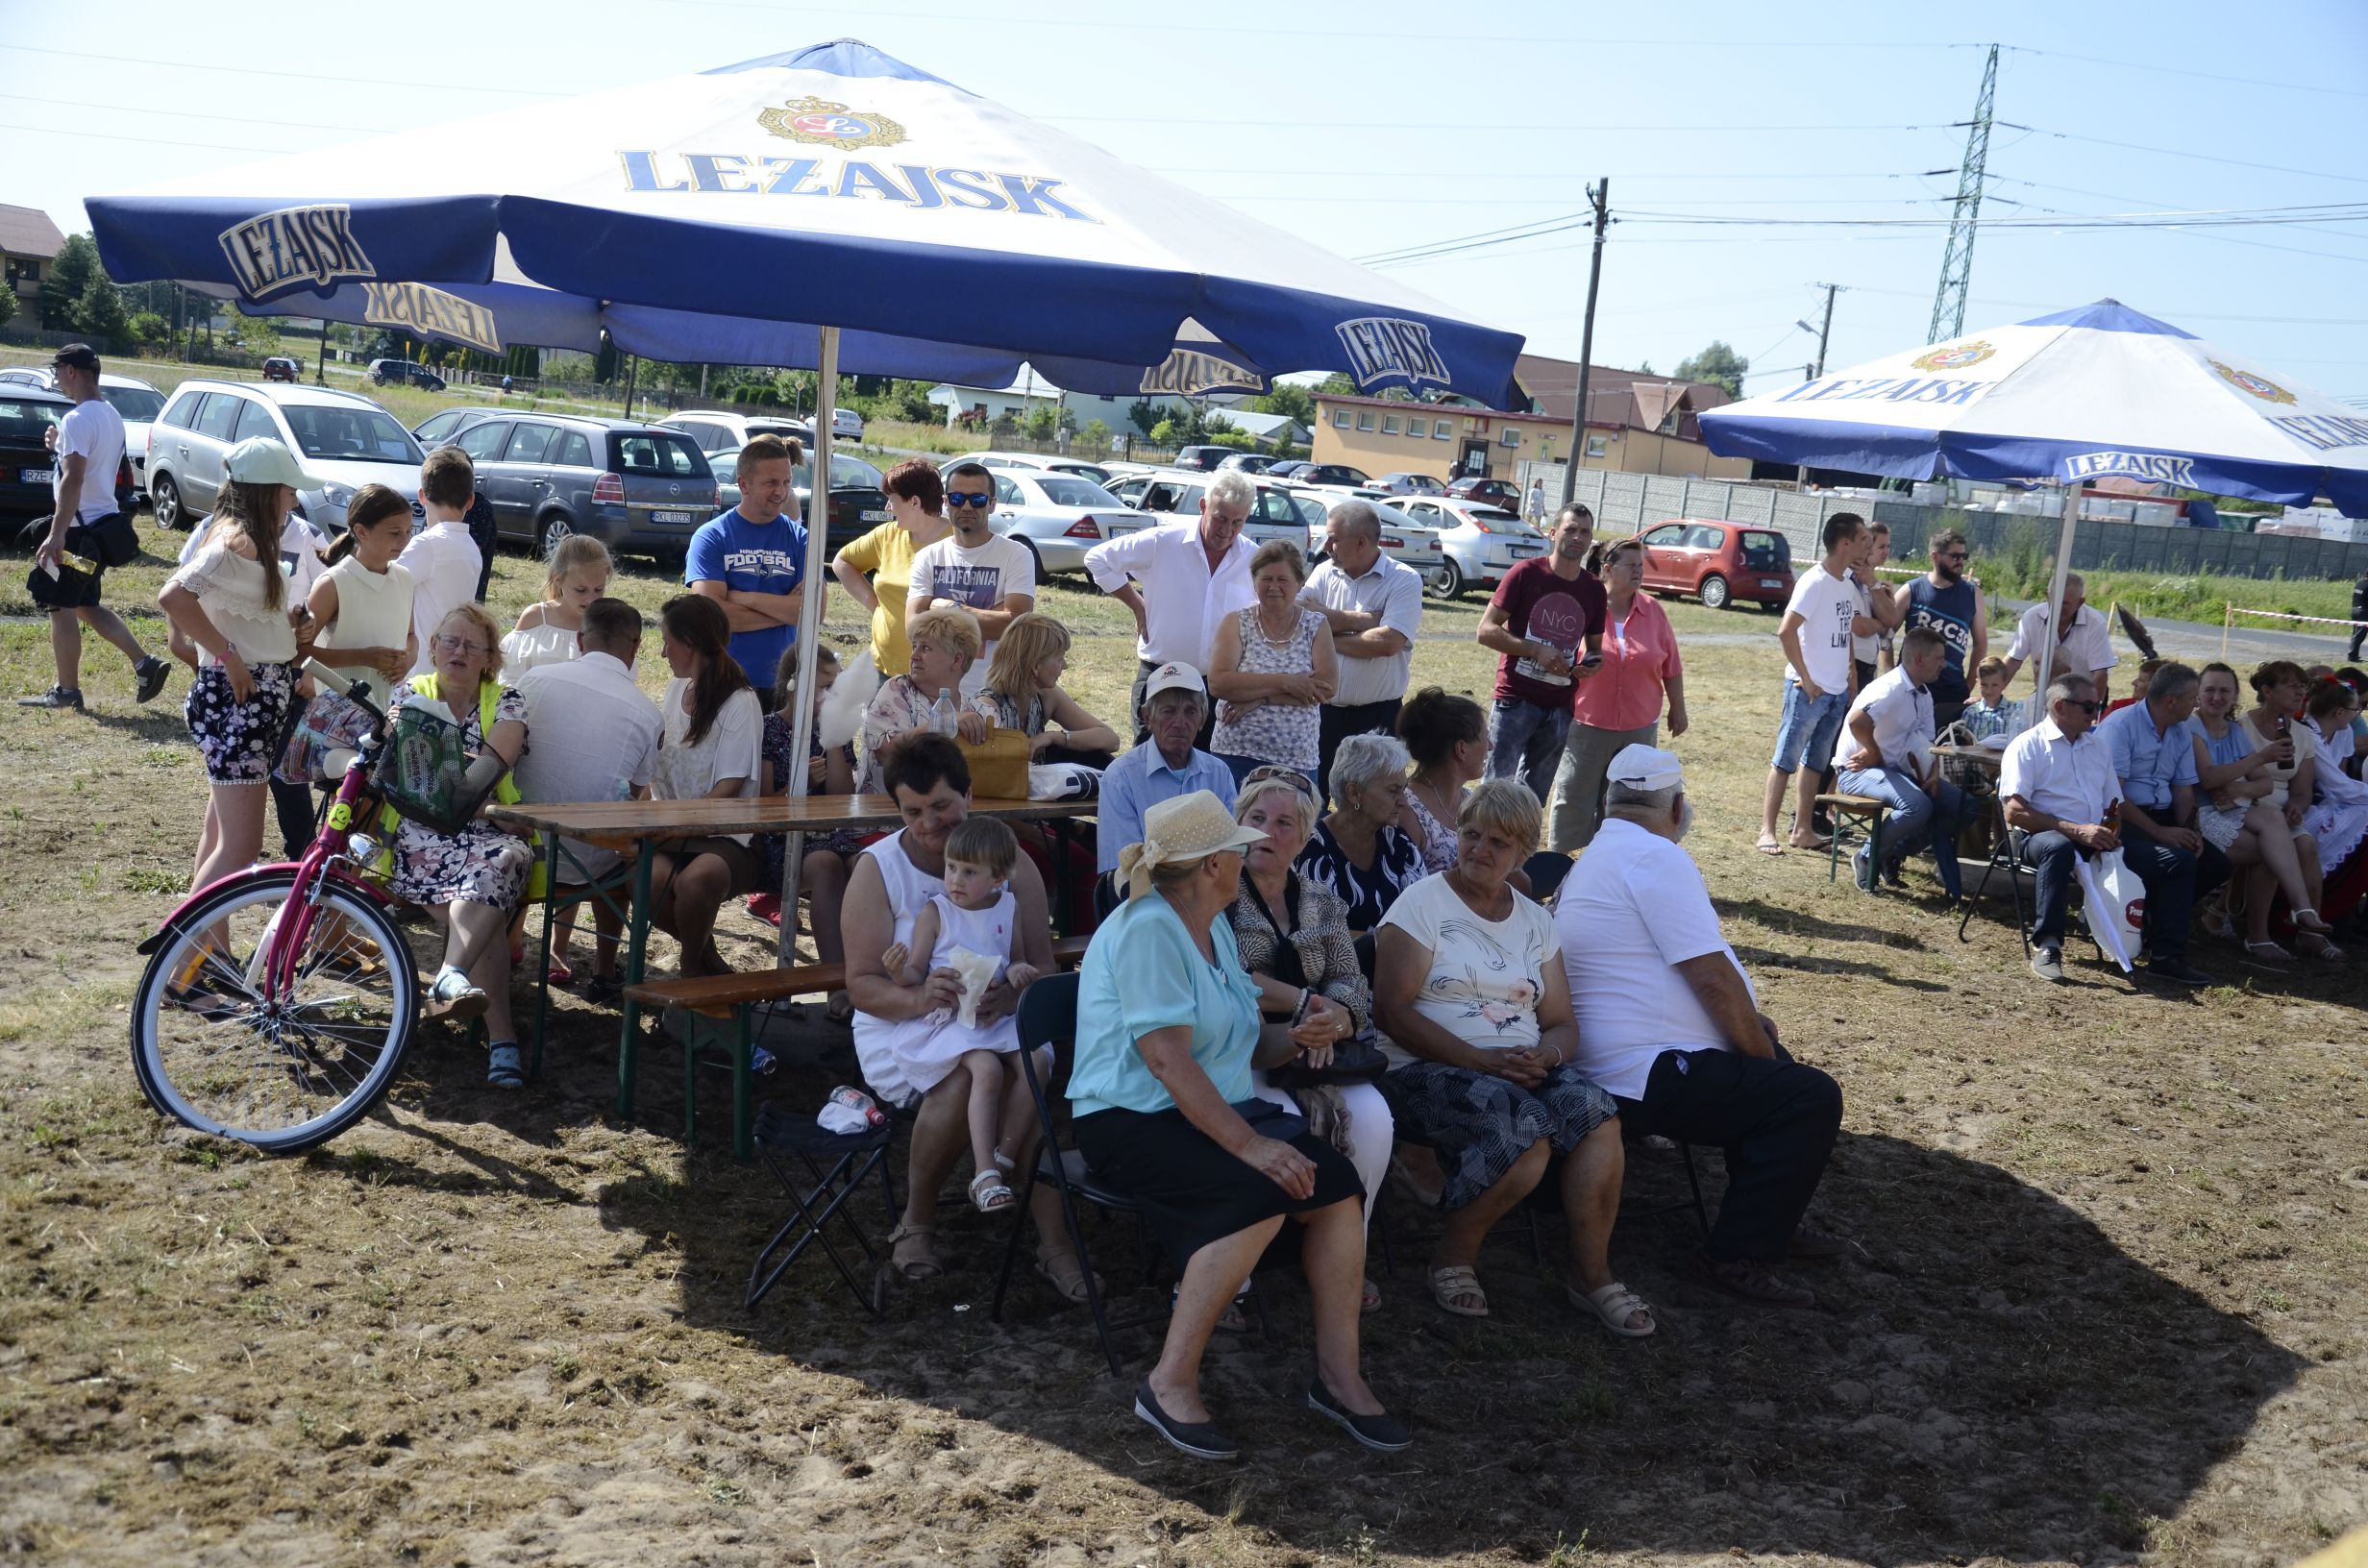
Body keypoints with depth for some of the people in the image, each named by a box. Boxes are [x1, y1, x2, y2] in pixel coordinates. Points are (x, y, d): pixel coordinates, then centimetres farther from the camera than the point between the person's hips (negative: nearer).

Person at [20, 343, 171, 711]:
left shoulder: (77, 419, -17)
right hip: (103, 523, 9)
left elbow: (73, 480, -25)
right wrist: (60, 446, 16)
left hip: (79, 528, -9)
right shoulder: (111, 416, 13)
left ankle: (66, 690, 6)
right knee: (85, 605, 17)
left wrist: (56, 534, -26)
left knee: (60, 607, 0)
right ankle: (145, 663, 9)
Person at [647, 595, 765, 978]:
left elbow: (728, 790, -12)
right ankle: (707, 955, -3)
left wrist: (676, 830, -21)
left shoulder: (740, 703, -6)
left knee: (698, 877, -38)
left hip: (724, 837, -5)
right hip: (673, 833, 5)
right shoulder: (676, 690, 17)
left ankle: (693, 966, -8)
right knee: (649, 878, -30)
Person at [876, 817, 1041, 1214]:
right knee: (987, 1069, -30)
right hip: (947, 1019, -4)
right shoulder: (935, 912, -1)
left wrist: (1018, 971, -4)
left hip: (998, 1015, 5)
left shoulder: (1009, 908, 9)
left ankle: (1003, 1159, -8)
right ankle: (985, 1175, -27)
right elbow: (917, 974, -1)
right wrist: (901, 973, -25)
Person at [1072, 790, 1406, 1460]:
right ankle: (1171, 1384, -22)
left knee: (1336, 1184, -13)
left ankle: (1338, 1373, -4)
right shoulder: (1146, 929, -18)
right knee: (1259, 1197, -32)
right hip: (1132, 1120, -9)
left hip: (1219, 1106, 9)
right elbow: (1167, 1059, -26)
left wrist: (1301, 1002, 36)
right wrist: (1249, 1144, -30)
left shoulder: (1211, 925, 12)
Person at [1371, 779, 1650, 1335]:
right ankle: (1453, 1257, -10)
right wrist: (1479, 1059, -19)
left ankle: (1591, 1273, -14)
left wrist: (1546, 1055, -12)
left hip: (1524, 1067, 5)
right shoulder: (1423, 903, 0)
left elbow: (1562, 1025, 13)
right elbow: (1392, 1009, -10)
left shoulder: (1535, 922, 16)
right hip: (1429, 1069, -5)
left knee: (1595, 1109, -27)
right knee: (1523, 1125, -34)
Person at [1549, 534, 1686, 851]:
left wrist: (1677, 708, 13)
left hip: (1639, 728, 3)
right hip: (1587, 726, -3)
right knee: (1574, 796, 5)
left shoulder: (1653, 611, 2)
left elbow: (1671, 667, 9)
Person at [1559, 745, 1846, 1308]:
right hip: (1647, 1080, -11)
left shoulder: (1596, 858, 18)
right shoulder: (1655, 856, -16)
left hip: (1610, 1066, 11)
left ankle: (1768, 1219, 31)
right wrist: (1760, 1049, -6)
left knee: (1771, 1067, 27)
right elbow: (1712, 977, -21)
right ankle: (1740, 1256, -8)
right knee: (1812, 1097, -13)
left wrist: (1749, 1024, 17)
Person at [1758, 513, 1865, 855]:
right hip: (1809, 689, -8)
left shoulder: (1847, 582, 10)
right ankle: (1767, 831, 2)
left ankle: (1803, 829, 21)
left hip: (1838, 691, 8)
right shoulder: (1815, 582, -15)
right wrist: (1805, 679, -18)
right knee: (1786, 760, -2)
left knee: (1816, 762, 13)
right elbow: (1785, 630, -22)